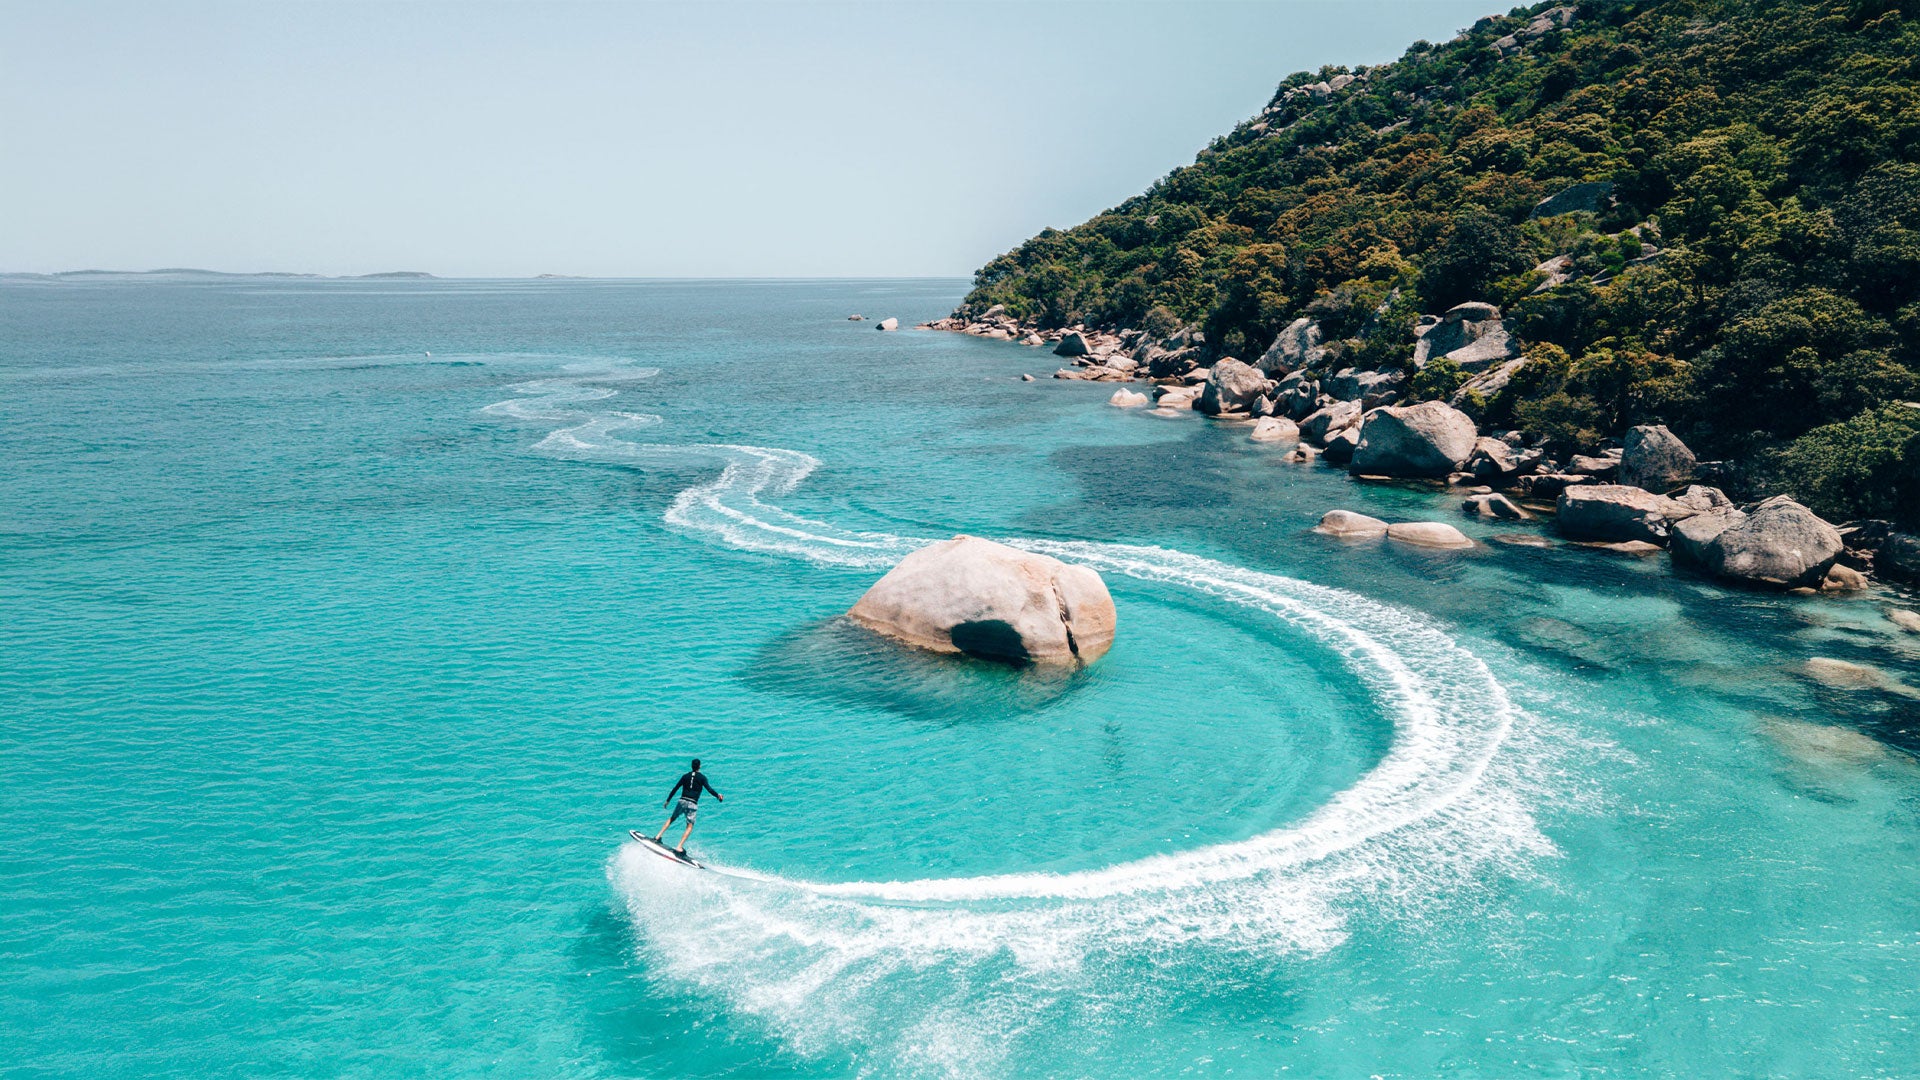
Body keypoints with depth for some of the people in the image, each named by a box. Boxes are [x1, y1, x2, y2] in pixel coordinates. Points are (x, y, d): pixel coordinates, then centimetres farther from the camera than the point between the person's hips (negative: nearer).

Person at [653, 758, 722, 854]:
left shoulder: (685, 776, 12)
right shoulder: (702, 777, 3)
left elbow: (675, 788, 13)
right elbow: (709, 788, -11)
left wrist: (668, 800, 20)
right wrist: (717, 795, -10)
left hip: (682, 801, 3)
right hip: (693, 804, -3)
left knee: (671, 819, 22)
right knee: (689, 827, -1)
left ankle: (657, 837, 18)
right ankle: (679, 847, -13)